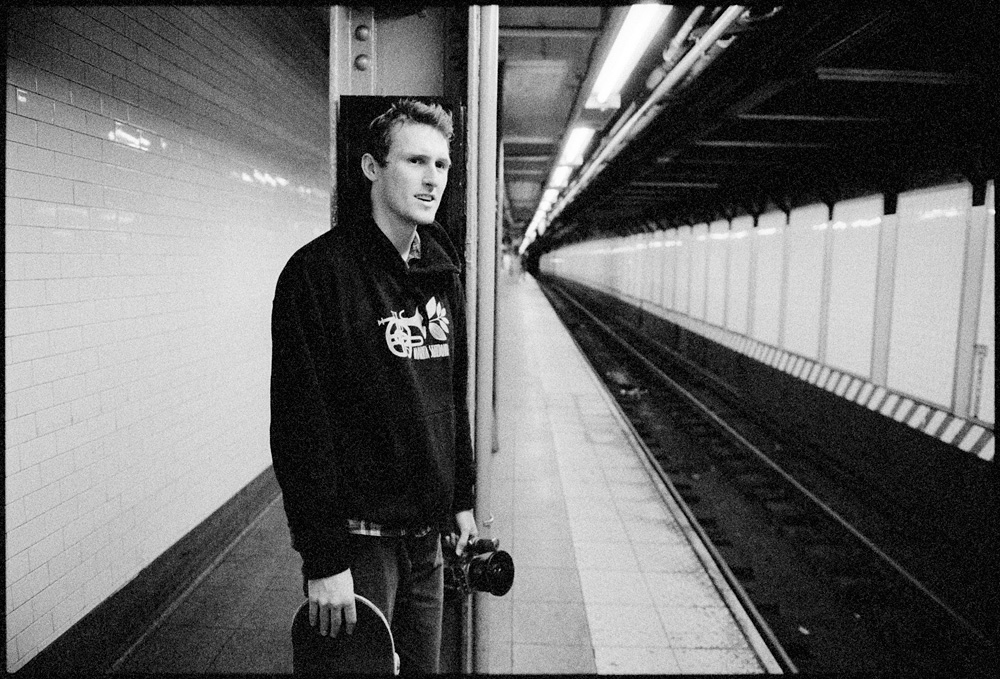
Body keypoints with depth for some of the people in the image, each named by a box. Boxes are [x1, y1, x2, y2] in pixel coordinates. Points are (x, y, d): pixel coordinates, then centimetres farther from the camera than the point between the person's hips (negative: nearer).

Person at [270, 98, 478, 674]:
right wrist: (322, 558, -19)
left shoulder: (444, 273, 8)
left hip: (427, 536, 7)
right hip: (359, 537, -6)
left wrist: (463, 498, 13)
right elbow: (300, 424, -18)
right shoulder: (320, 271, -15)